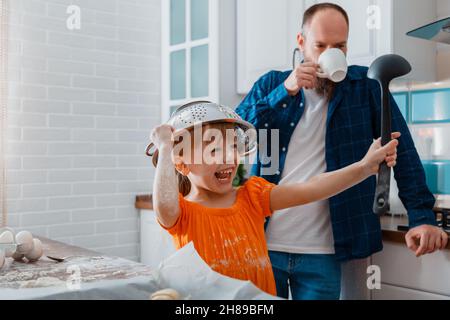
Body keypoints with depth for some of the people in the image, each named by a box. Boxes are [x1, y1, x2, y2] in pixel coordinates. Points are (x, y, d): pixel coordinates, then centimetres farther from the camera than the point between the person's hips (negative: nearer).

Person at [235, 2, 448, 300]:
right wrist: (285, 92, -15)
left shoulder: (364, 85, 2)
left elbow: (403, 150, -1)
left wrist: (422, 215, -12)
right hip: (263, 242, 2)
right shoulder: (272, 84, 6)